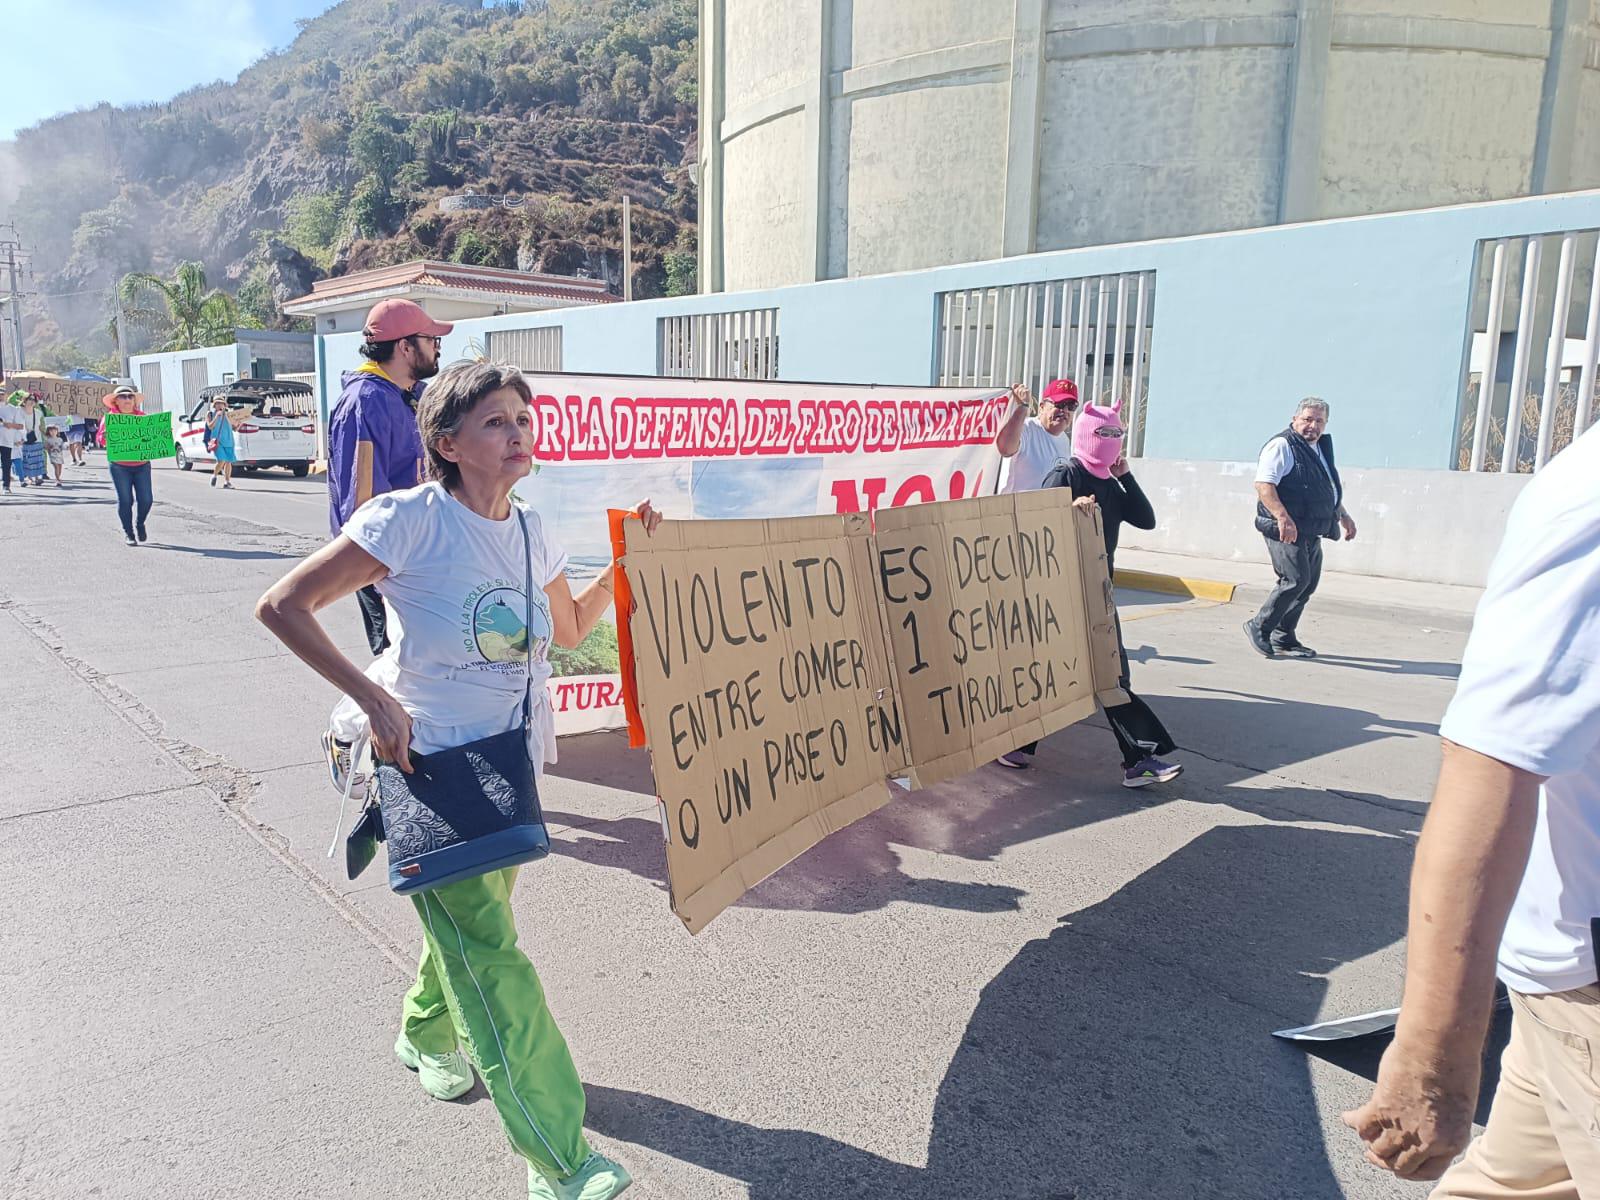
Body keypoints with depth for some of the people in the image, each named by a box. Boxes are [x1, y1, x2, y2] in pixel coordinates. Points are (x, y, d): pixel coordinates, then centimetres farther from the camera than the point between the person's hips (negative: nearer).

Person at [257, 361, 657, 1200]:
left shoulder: (529, 533, 4)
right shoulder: (411, 520, -17)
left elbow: (569, 628, 19)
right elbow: (281, 606, -16)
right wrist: (373, 698, -23)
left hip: (508, 762, 7)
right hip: (427, 763, -7)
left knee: (471, 922, 22)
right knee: (488, 954, -8)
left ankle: (426, 1037, 53)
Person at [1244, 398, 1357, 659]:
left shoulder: (1322, 449, 21)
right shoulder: (1282, 446, -9)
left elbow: (1331, 489, 36)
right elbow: (1263, 484, -21)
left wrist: (1344, 516, 32)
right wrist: (1283, 517, -31)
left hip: (1312, 532, 9)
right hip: (1287, 530, -9)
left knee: (1309, 584, 9)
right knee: (1296, 579, -16)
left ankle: (1284, 639, 18)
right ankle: (1260, 627, -2)